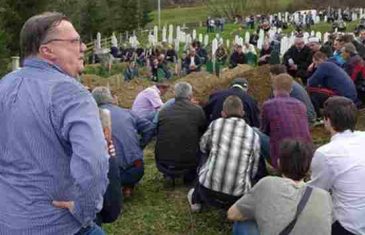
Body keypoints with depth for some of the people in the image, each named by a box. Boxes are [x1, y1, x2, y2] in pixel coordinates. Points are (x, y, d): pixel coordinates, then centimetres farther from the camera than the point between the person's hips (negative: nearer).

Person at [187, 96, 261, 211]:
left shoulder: (216, 124, 0)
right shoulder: (254, 135, 3)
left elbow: (203, 148, 19)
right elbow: (253, 171, 9)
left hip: (208, 193, 0)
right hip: (237, 198, 1)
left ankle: (196, 199, 44)